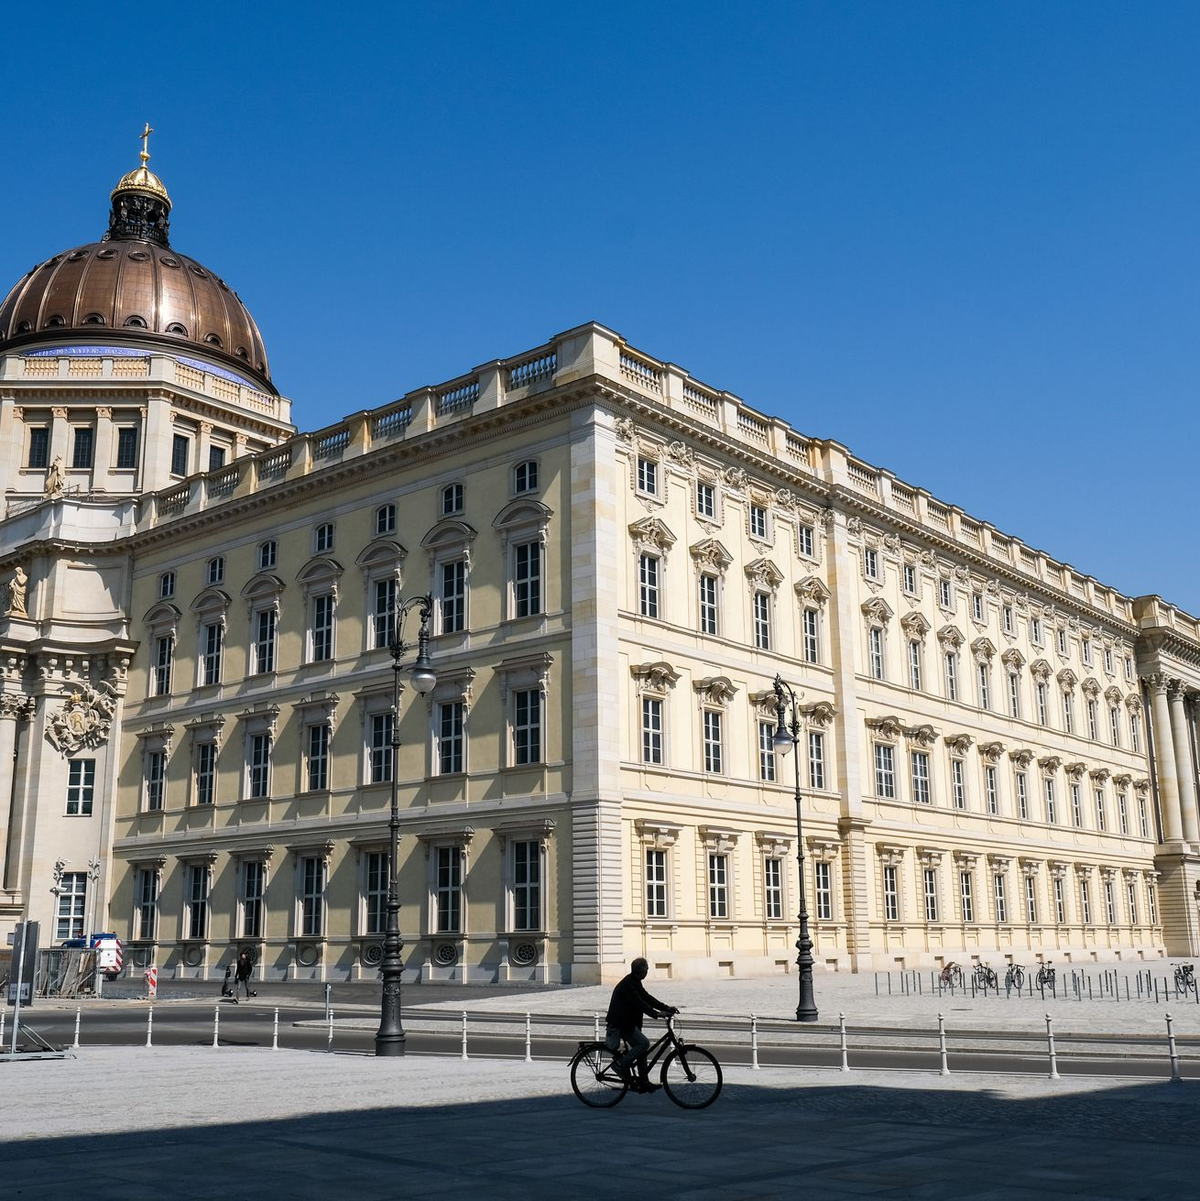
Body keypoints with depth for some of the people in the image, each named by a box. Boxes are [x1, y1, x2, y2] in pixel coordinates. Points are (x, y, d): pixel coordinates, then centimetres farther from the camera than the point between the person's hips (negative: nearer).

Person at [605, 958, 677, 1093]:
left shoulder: (635, 983, 13)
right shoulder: (627, 985, -19)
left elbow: (647, 998, 13)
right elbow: (638, 1003, -28)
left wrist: (667, 1008, 3)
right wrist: (656, 1013, -36)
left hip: (628, 1022, 10)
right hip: (620, 1023, -10)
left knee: (641, 1047, 7)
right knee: (644, 1043, -16)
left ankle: (644, 1083, 10)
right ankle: (620, 1063, -6)